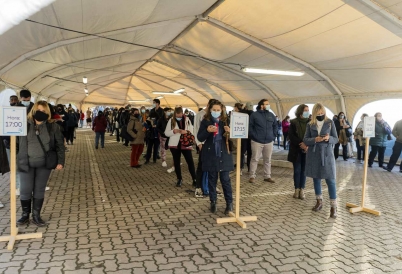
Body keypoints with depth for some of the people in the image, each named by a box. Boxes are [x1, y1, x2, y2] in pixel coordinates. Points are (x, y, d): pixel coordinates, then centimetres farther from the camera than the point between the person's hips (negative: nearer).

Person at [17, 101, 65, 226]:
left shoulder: (52, 126, -1)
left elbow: (59, 144, 1)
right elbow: (16, 142, 6)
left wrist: (60, 161, -6)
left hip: (44, 163, 0)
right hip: (26, 163, 0)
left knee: (39, 190, 8)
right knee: (25, 190, 4)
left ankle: (36, 215, 21)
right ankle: (25, 215, 23)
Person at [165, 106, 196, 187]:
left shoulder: (187, 120, 2)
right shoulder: (171, 120, 1)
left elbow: (192, 131, 0)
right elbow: (166, 133, 0)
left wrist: (186, 131, -21)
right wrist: (174, 131, -18)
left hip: (185, 144, -1)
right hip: (175, 144, 1)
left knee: (190, 161, -2)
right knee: (176, 162, 9)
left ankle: (194, 179, 9)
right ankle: (179, 179, 23)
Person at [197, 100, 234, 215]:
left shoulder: (226, 121, 2)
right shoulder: (205, 121, 0)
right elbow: (200, 138, -4)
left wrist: (229, 132, -18)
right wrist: (208, 130, -22)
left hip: (223, 154, 0)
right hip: (210, 154, 0)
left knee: (225, 179, 2)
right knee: (212, 179, 9)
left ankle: (229, 203, 12)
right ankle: (213, 202, 22)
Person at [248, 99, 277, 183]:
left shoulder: (271, 115, 10)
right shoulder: (254, 114, -3)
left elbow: (275, 126, 18)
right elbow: (250, 126, -3)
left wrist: (274, 135, 8)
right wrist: (254, 135, -10)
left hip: (269, 142, 4)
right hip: (257, 141, -4)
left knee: (267, 160, 10)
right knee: (255, 159, 0)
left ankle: (267, 176, 19)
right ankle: (252, 176, 8)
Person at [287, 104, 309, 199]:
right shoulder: (293, 122, -1)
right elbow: (291, 135, -7)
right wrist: (300, 143, -17)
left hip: (307, 150, 1)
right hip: (296, 150, -1)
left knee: (304, 170, 5)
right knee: (297, 170, 5)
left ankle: (302, 190, 12)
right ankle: (297, 189, 14)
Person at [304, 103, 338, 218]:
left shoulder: (330, 122, 0)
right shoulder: (310, 124, 3)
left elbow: (336, 139, 1)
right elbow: (305, 140, 1)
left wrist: (329, 138, -21)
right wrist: (315, 139, -19)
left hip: (327, 154, -2)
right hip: (314, 155, 2)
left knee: (330, 180, -4)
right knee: (316, 179, 12)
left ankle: (333, 207, 2)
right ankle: (319, 202, 28)